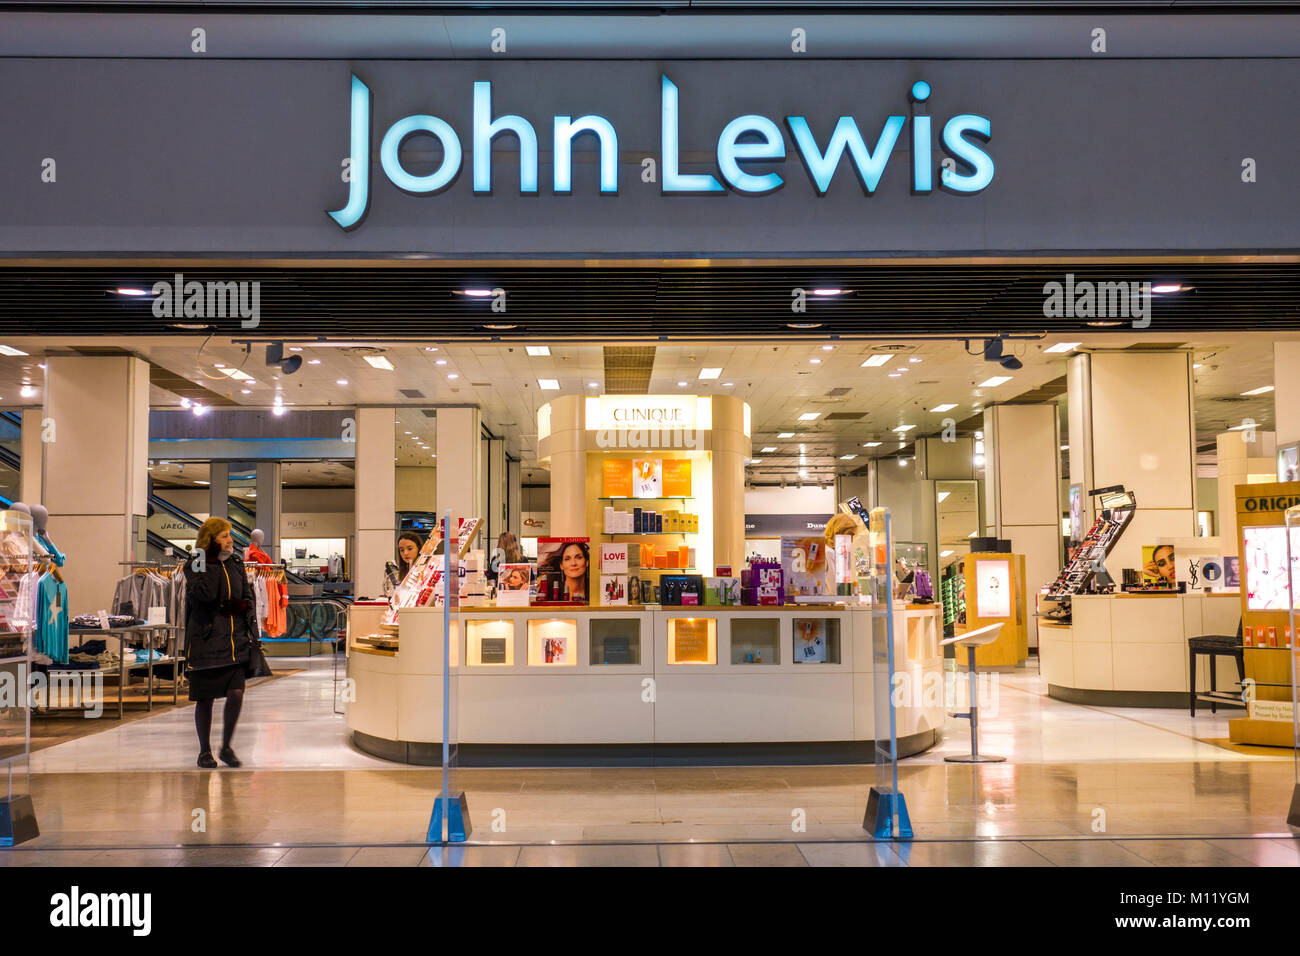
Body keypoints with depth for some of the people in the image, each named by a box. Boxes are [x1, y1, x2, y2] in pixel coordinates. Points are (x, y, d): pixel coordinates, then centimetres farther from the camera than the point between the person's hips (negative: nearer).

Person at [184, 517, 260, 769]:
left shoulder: (236, 563, 12)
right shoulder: (195, 565, -4)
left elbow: (249, 595, 16)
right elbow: (206, 594, -21)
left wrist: (243, 606, -3)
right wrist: (211, 562, -17)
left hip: (235, 639, 4)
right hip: (206, 640, -4)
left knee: (236, 693, -6)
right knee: (205, 698, 4)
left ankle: (226, 747, 11)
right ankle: (205, 751, 18)